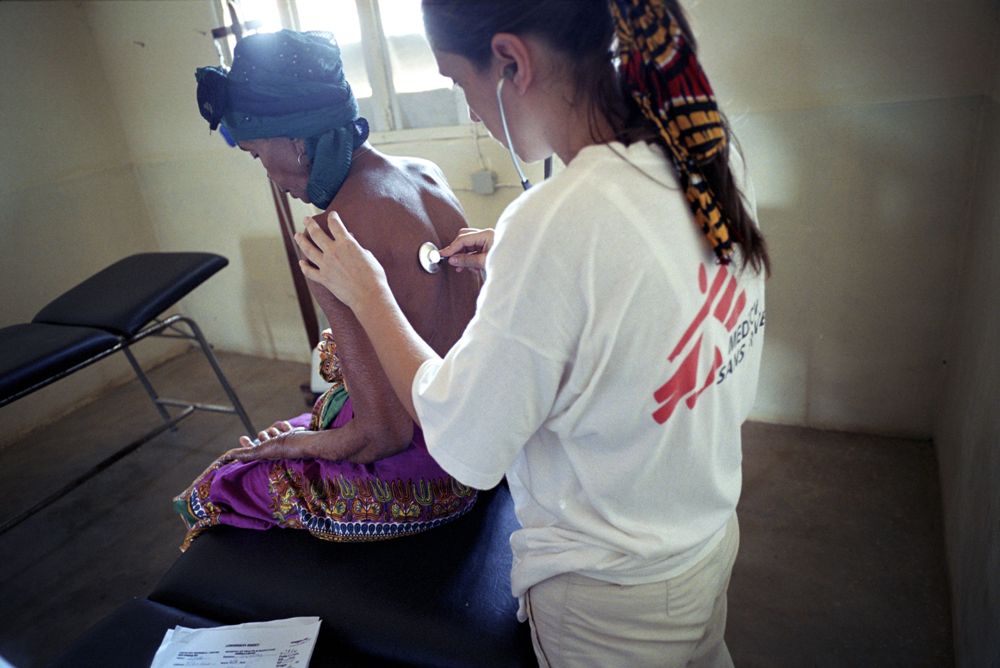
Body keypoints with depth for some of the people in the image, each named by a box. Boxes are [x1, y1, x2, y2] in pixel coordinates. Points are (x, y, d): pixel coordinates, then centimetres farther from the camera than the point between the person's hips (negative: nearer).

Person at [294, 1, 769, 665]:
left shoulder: (558, 219, -35)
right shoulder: (711, 149, -11)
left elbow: (464, 446, -23)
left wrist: (368, 294, -11)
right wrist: (517, 260, 4)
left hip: (611, 598, -6)